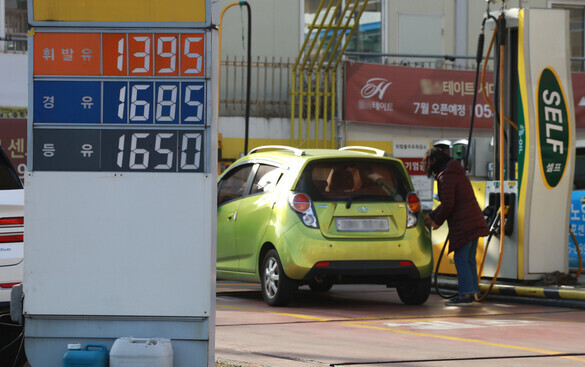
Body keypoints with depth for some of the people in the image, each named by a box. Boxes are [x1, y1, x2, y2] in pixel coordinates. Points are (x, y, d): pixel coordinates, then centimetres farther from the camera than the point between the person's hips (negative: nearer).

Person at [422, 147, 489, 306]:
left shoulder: (445, 177, -11)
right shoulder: (457, 173, 21)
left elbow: (448, 204, -17)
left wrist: (437, 220, -2)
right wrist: (432, 216, 24)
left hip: (463, 224, -10)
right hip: (475, 221, 10)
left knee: (461, 259, -7)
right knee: (469, 259, 13)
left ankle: (465, 294, -10)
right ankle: (471, 292, 16)